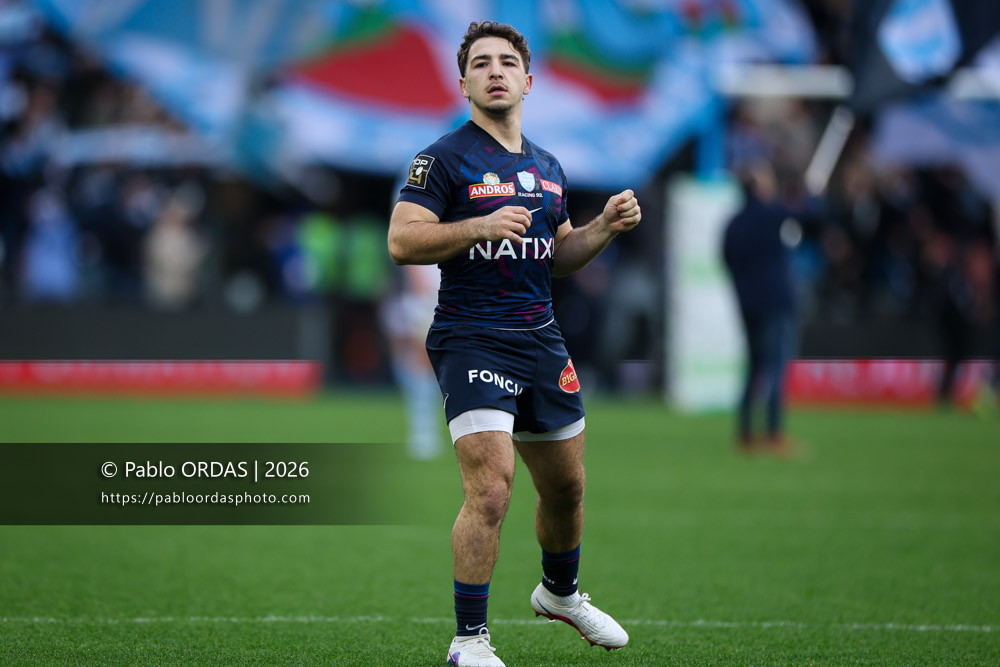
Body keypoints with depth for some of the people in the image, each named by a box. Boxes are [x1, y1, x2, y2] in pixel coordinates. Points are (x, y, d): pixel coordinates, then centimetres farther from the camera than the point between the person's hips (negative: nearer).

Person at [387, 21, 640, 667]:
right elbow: (402, 240, -13)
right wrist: (481, 226, -24)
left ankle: (560, 591, 44)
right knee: (490, 488, -18)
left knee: (566, 486, 16)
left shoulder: (547, 168, 15)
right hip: (472, 340, -7)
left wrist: (605, 227, 5)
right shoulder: (445, 158, -6)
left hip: (541, 341, 7)